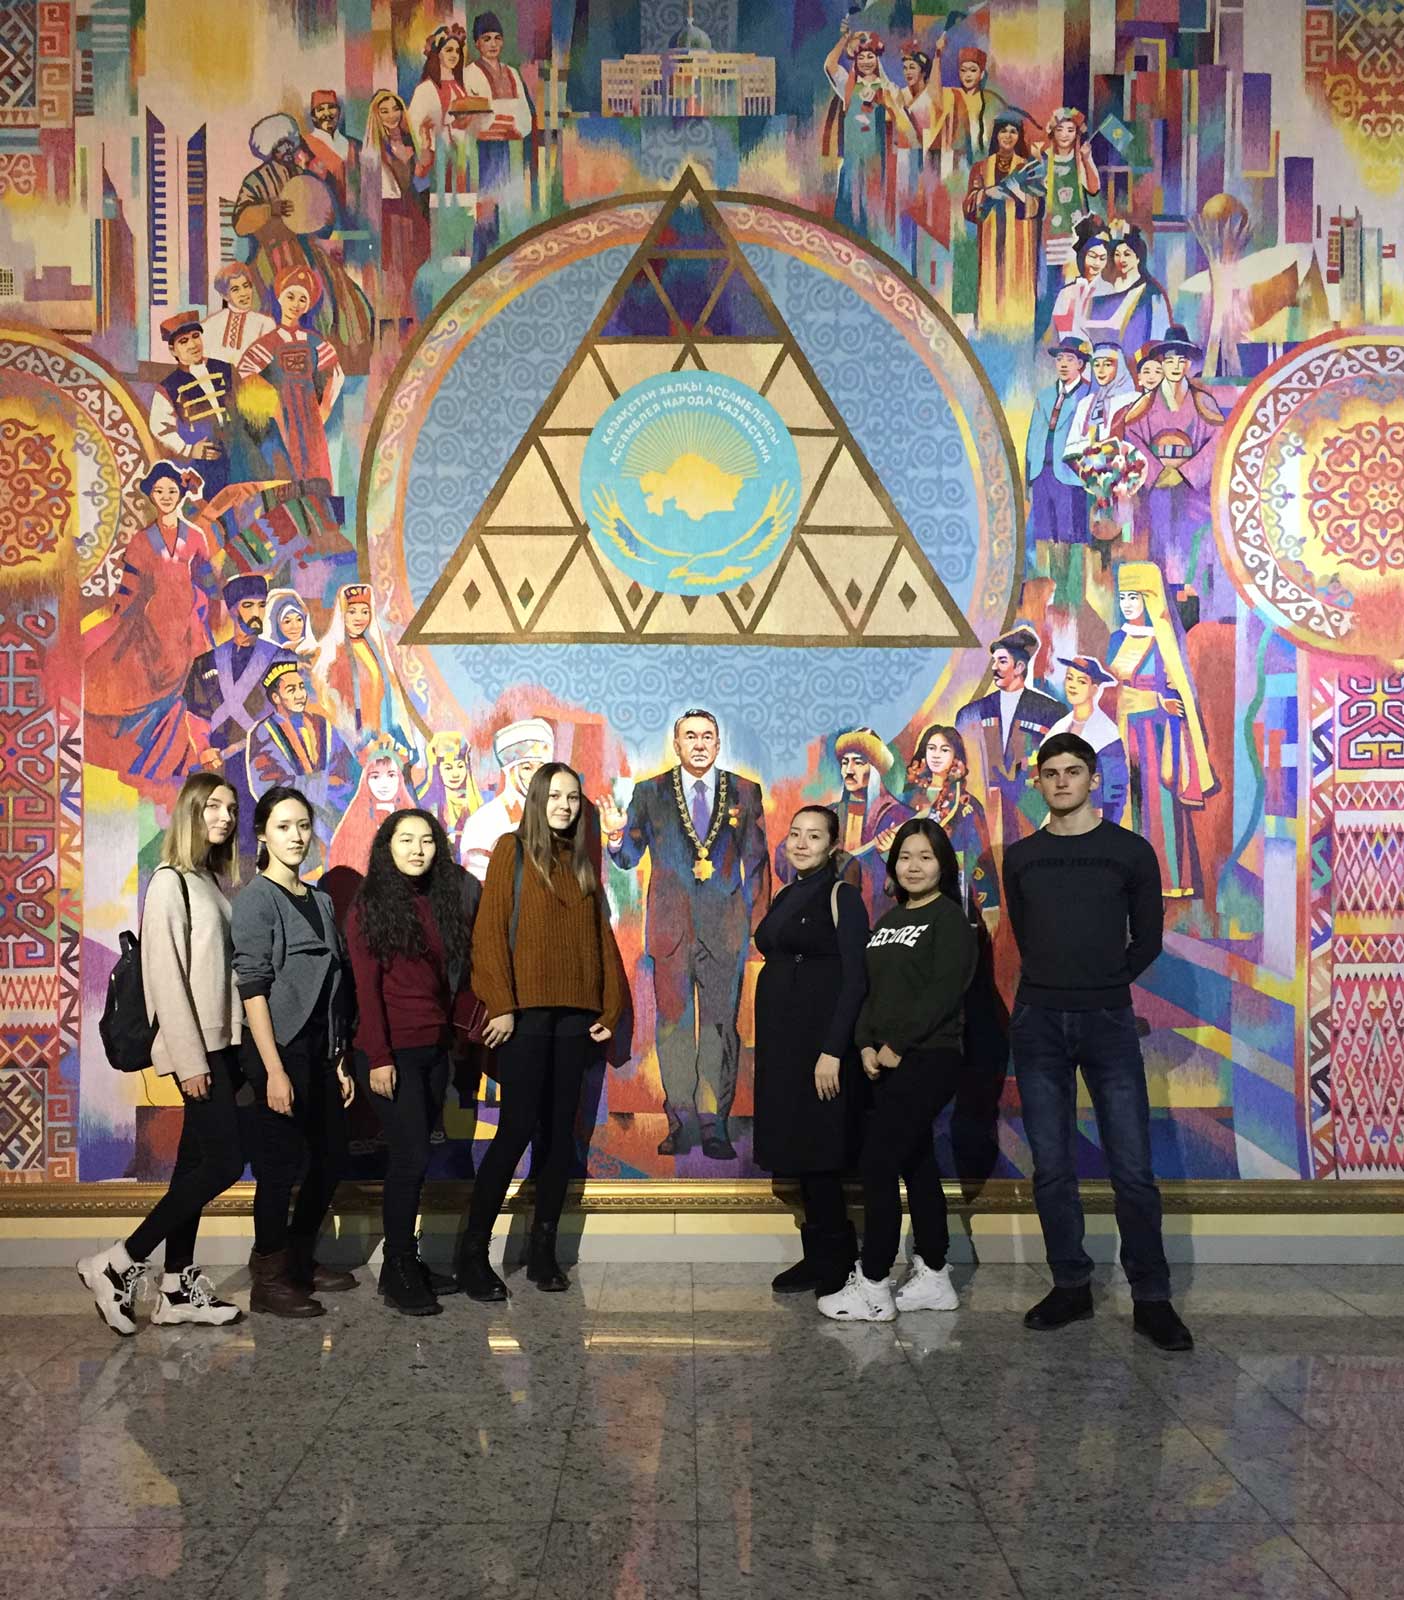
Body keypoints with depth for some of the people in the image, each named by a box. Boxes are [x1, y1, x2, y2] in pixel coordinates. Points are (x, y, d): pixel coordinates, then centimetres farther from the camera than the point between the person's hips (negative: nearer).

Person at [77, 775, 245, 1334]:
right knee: (225, 1162, -9)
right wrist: (190, 1059, -17)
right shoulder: (170, 883, -10)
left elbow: (225, 967, 11)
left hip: (224, 1042, 7)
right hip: (196, 1046, -7)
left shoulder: (213, 883, 13)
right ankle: (116, 1265, 1)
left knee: (196, 1163, 10)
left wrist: (231, 1049, 6)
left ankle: (178, 1289, 17)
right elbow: (166, 977, -15)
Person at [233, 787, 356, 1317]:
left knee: (330, 1161, 11)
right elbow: (253, 988, -14)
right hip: (280, 1048, -7)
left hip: (320, 1052, 7)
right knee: (281, 1165, -1)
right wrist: (274, 1071, -19)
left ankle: (300, 1259, 29)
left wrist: (340, 1061, 11)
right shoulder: (256, 899, -7)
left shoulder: (319, 902, 13)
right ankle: (268, 1279, 13)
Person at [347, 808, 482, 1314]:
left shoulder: (447, 901, 12)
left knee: (410, 1158, 10)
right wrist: (378, 1058, -14)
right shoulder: (370, 906, -4)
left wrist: (464, 1026, 1)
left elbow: (457, 977, 12)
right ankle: (399, 1274, 6)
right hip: (392, 1052, -5)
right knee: (412, 1157, -7)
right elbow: (366, 987, -9)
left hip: (435, 1050, 5)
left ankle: (406, 1265, 20)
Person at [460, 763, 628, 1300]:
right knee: (517, 1128, -8)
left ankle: (543, 1250, 16)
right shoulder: (512, 850, 1)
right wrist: (500, 1005, -14)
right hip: (526, 1011, -5)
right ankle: (473, 1251, 4)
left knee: (561, 1130, 6)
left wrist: (610, 1008, 6)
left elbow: (602, 938, 15)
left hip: (575, 1013, 5)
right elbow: (490, 930, -6)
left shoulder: (583, 863, 16)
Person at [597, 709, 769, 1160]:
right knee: (674, 1024, 4)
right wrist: (616, 834, -13)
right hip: (671, 925, 1)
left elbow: (757, 862, 10)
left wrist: (757, 919, 4)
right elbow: (629, 858, 9)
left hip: (725, 925, 0)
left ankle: (714, 1124, 6)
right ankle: (680, 1122, 12)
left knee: (720, 1024, 0)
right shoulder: (649, 793, 8)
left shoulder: (745, 793, 8)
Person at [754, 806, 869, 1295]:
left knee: (815, 1151, -3)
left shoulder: (841, 896, -8)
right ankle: (822, 1255, 21)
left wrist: (832, 1050, -20)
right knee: (797, 1148, 10)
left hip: (821, 1039, -7)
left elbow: (855, 979, -14)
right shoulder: (786, 897, 14)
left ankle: (830, 1260, 11)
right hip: (781, 1039, 8)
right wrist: (770, 1043, 13)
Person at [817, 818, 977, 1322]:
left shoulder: (949, 918, -6)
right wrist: (867, 1044, -3)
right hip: (887, 1061, 7)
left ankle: (872, 1288, 1)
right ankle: (933, 1279, 21)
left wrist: (896, 1044, -16)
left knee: (877, 1164, -8)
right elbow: (871, 989, 12)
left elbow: (943, 992, -16)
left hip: (928, 1059, -7)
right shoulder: (889, 920, 16)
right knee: (916, 1165, 12)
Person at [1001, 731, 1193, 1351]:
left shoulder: (1130, 851, 3)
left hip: (1108, 1021, -2)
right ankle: (1070, 1288, 17)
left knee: (1132, 1171, -3)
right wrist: (1059, 984, 9)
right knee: (1052, 1169, 5)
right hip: (1039, 1022, 2)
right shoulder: (1020, 858, 10)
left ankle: (1151, 1299, 8)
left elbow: (1147, 940, 8)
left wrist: (1103, 985, 8)